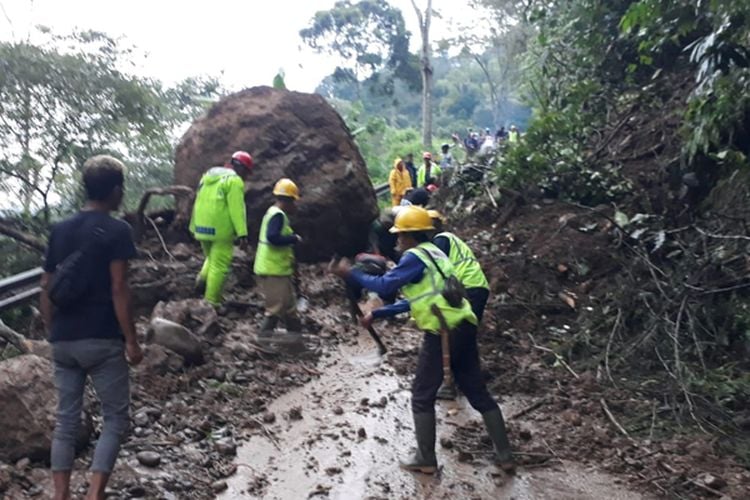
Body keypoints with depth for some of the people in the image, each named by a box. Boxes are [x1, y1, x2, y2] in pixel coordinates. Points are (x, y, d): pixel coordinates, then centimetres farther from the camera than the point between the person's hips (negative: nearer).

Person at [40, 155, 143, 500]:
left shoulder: (60, 230, 9)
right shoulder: (117, 230, -9)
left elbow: (47, 289, 11)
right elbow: (118, 289, -14)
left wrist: (53, 333, 20)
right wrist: (131, 340, -10)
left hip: (63, 341, 6)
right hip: (102, 340, -6)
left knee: (66, 420, 13)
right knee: (116, 417, 6)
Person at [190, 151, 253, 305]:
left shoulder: (208, 175, 17)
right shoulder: (234, 180, -8)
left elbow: (198, 204, 19)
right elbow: (237, 210, -17)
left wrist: (194, 228, 23)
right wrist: (242, 234, -20)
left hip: (202, 229, 8)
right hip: (221, 231, -7)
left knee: (212, 258, 27)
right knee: (219, 266, 0)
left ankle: (203, 279, 2)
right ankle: (212, 302, 2)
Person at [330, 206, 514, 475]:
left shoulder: (415, 256, -7)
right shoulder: (433, 253, 22)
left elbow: (384, 285, -13)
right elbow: (416, 299, 24)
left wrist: (350, 273, -1)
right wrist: (377, 314, 25)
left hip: (443, 332, -9)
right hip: (463, 327, 9)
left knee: (422, 397, 7)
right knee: (478, 393, 15)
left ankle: (426, 460, 15)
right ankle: (505, 456, 20)